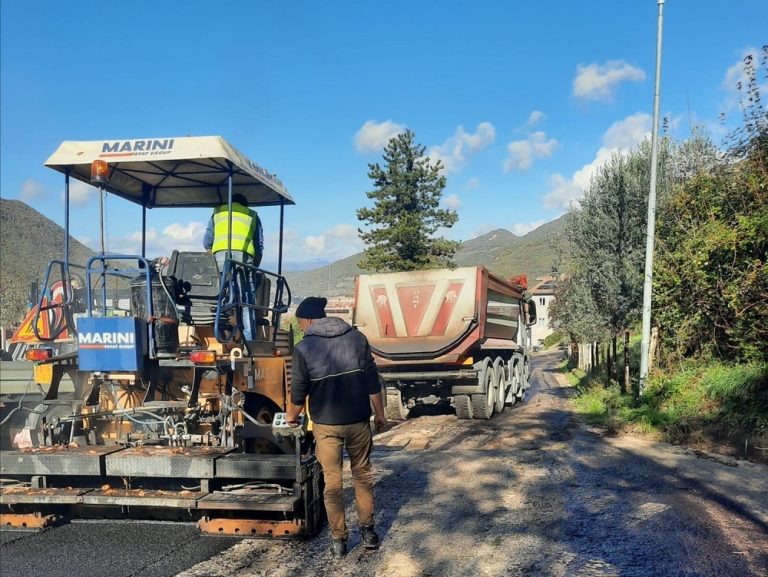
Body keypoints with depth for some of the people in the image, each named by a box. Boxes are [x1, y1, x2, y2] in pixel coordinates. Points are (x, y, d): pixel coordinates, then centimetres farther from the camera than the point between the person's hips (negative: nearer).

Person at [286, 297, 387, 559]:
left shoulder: (304, 347, -8)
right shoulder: (357, 337, 0)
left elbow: (298, 392, -2)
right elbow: (372, 382, 0)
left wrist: (291, 417, 16)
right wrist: (380, 413, 11)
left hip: (326, 424, -2)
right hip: (358, 420, 2)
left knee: (332, 481, 10)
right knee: (362, 473, 18)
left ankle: (339, 539, 17)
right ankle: (367, 530, 24)